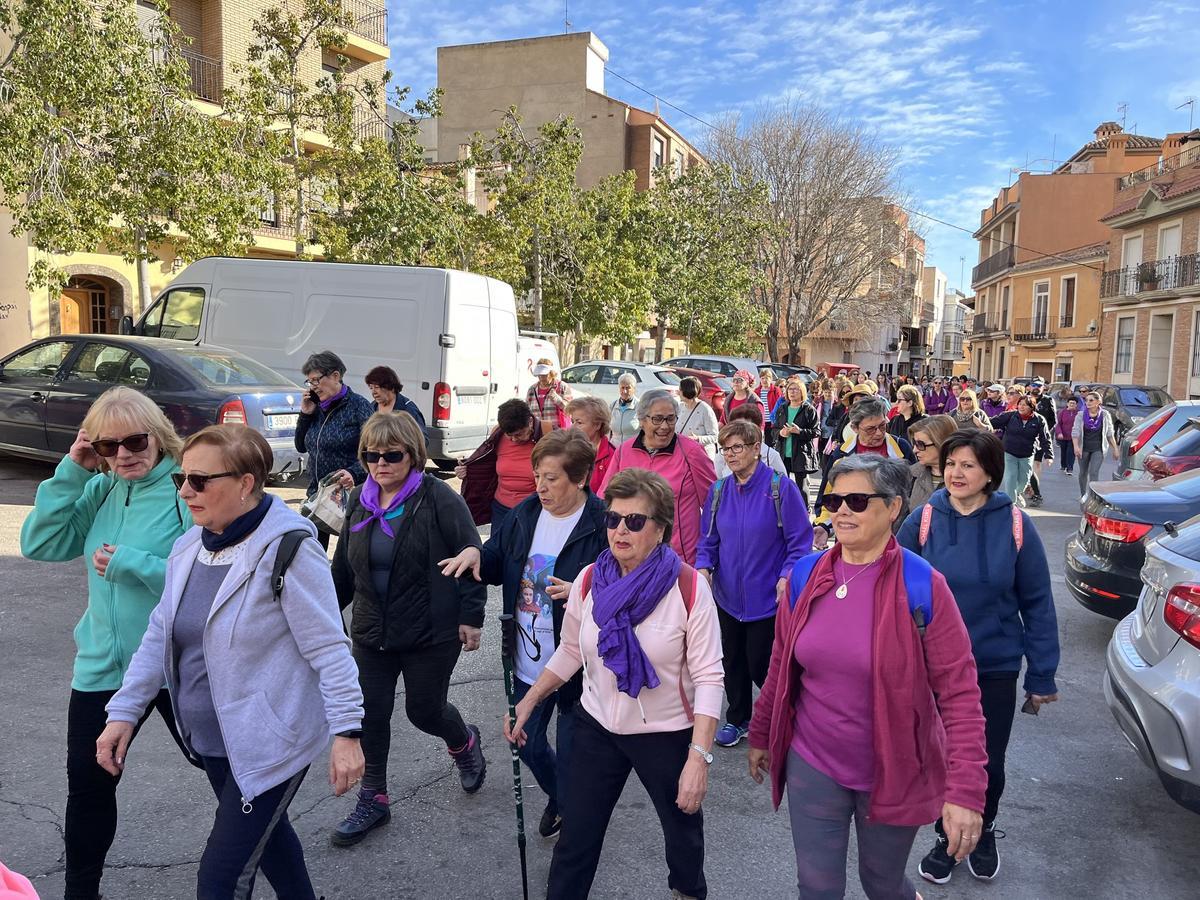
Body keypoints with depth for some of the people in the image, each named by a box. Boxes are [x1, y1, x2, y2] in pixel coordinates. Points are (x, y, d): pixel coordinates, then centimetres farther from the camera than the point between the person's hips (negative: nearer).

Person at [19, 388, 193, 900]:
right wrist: (70, 472, -9)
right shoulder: (100, 489, 2)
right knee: (88, 781, 17)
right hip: (103, 665, 5)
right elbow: (40, 546, -2)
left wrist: (131, 564, -25)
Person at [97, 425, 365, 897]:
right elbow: (161, 634, 9)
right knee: (265, 833, 25)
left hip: (270, 741, -8)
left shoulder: (287, 549, -22)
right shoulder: (189, 546, 2)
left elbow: (328, 648, -21)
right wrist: (124, 711, 4)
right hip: (208, 736, 8)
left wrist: (346, 732, -23)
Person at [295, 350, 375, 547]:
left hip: (349, 493, -6)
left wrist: (354, 473, -30)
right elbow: (301, 447, 15)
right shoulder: (318, 408, 10)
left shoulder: (358, 405, -9)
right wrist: (305, 414, 4)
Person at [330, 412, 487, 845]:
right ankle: (373, 799, 26)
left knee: (424, 710, 8)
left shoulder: (438, 498, -14)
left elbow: (472, 557, -12)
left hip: (432, 633, -5)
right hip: (372, 631, 5)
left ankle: (464, 743, 42)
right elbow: (344, 565, 15)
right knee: (371, 714, 7)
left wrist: (471, 616, -13)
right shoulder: (360, 500, 4)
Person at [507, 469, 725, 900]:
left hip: (666, 734, -2)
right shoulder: (589, 581, -7)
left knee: (682, 828, 22)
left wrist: (699, 757, -22)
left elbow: (708, 678, -18)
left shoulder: (689, 588, -20)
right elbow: (570, 653, 7)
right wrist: (527, 703, 5)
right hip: (596, 727, 3)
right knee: (576, 839, 9)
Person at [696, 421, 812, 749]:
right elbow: (709, 538, 8)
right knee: (732, 660, 15)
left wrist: (786, 577, -21)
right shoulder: (719, 491, 2)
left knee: (760, 664, 1)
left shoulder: (780, 488, -12)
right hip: (728, 595, 5)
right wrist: (704, 566, -9)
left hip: (767, 597, -5)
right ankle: (737, 719, 35)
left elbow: (800, 540, -10)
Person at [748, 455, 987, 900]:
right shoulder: (804, 576, -6)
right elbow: (781, 667, 6)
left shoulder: (923, 586, -16)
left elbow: (959, 693, -16)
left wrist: (965, 791, -21)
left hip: (894, 773, -2)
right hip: (813, 765, 3)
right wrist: (761, 736, 14)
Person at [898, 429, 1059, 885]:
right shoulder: (924, 520, -10)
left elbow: (1037, 603, -5)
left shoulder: (1014, 524, -10)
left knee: (989, 762, 14)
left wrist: (1042, 675, -4)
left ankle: (984, 832, 43)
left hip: (996, 666, 0)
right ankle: (947, 836, 38)